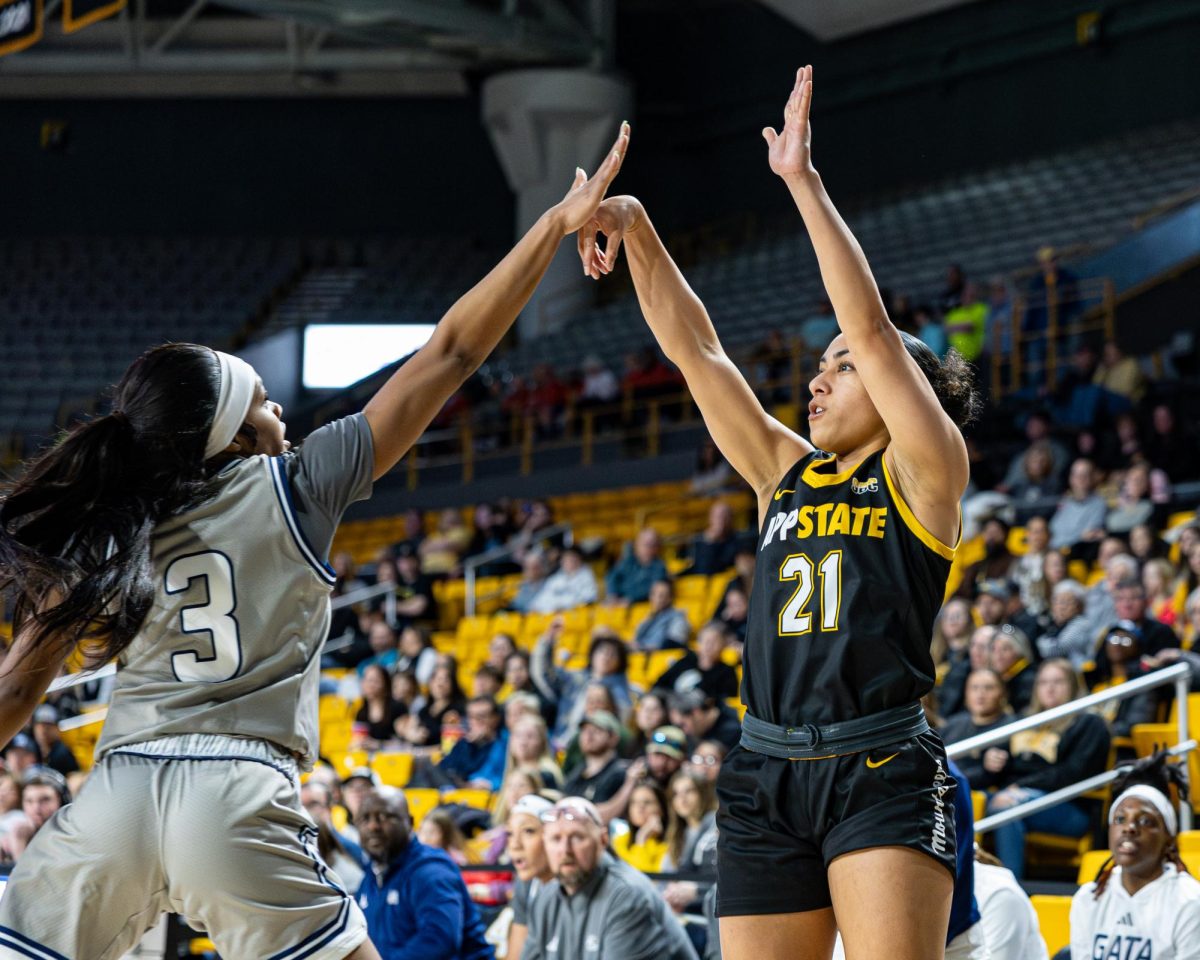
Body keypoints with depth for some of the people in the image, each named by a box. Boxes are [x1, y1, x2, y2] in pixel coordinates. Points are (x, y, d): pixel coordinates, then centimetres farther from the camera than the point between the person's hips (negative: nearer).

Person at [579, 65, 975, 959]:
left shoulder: (922, 475, 2)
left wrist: (805, 182, -11)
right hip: (768, 776, 6)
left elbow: (870, 327, -9)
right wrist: (638, 228, 5)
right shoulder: (787, 474, 16)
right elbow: (695, 349, 13)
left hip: (883, 776, -6)